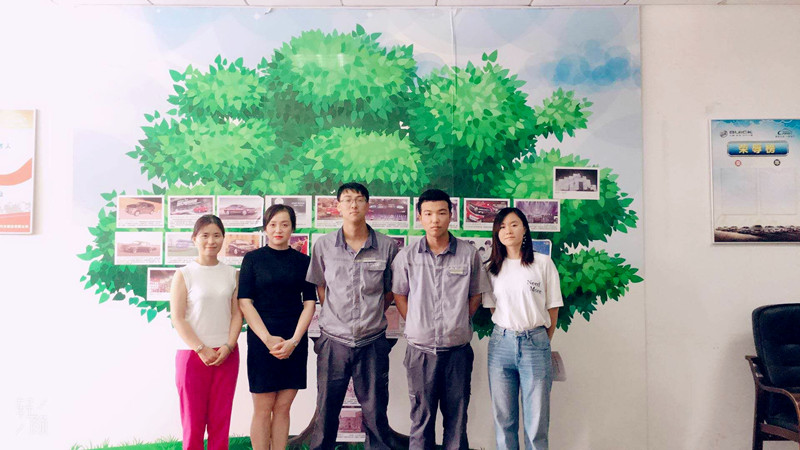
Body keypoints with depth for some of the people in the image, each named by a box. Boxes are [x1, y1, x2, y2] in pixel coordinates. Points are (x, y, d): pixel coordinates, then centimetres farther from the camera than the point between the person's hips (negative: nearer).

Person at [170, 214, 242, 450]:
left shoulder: (231, 274, 6)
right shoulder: (184, 274, -2)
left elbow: (237, 314, 4)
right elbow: (177, 318, -6)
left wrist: (228, 347, -9)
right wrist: (202, 350, -12)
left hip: (226, 355, 2)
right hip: (192, 354, -2)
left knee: (220, 420, 8)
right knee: (193, 419, 5)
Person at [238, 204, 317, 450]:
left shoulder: (303, 261, 6)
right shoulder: (252, 259, 1)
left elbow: (309, 303, 3)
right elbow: (245, 302, -4)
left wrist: (294, 340, -9)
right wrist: (268, 339, -13)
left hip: (295, 341, 2)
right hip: (261, 340, -2)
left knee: (283, 408, 7)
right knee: (263, 409, 2)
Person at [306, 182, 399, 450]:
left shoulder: (386, 247, -3)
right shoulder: (323, 245, 0)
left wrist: (373, 315, 5)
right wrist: (336, 316, 9)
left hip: (372, 342, 0)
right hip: (333, 341, 1)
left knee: (376, 413, 10)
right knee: (326, 412, 12)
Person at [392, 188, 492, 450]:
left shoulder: (469, 254, 0)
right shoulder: (406, 256, 0)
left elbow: (476, 295, 9)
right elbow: (399, 295, 10)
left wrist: (459, 323, 2)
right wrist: (417, 325, 2)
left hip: (458, 348, 0)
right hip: (421, 349, 0)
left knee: (457, 416, 10)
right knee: (421, 416, 9)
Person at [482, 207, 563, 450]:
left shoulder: (543, 263, 1)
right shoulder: (493, 268, 8)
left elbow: (553, 308, 5)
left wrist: (543, 342, 8)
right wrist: (509, 334, 8)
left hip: (536, 343, -2)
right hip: (501, 343, 2)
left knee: (537, 420, 2)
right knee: (503, 417, 8)